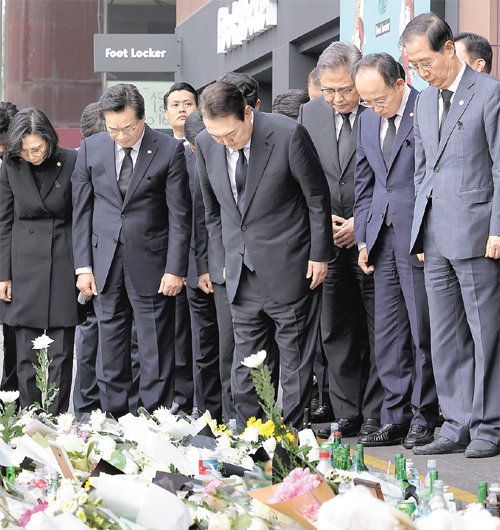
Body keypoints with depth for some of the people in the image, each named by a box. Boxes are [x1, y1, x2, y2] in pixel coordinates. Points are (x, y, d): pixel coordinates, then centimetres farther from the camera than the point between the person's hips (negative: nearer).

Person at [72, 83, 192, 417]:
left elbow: (180, 215, -5)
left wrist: (175, 269, -9)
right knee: (110, 342, 9)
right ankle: (114, 417, 18)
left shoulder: (169, 150, -6)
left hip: (150, 262, -3)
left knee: (156, 347, 0)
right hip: (105, 263, 3)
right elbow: (82, 210, 7)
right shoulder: (92, 148, 3)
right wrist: (83, 266, 2)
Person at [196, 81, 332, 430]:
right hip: (243, 272, 5)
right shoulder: (206, 144, -2)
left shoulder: (288, 135, -17)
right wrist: (225, 259, 11)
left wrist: (319, 255, -5)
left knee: (295, 361, 1)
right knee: (245, 363, 7)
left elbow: (318, 197, -7)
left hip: (289, 269, -4)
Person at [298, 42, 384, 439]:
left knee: (379, 332, -1)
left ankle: (377, 417, 5)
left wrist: (363, 222, -11)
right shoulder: (310, 114, 9)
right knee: (336, 332, 7)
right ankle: (347, 416, 15)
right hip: (328, 240, 5)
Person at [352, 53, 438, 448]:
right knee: (388, 334, 7)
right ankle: (395, 418, 13)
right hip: (383, 238, 6)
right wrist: (363, 239, 13)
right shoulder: (368, 120, 14)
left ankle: (423, 419, 7)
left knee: (423, 330, -2)